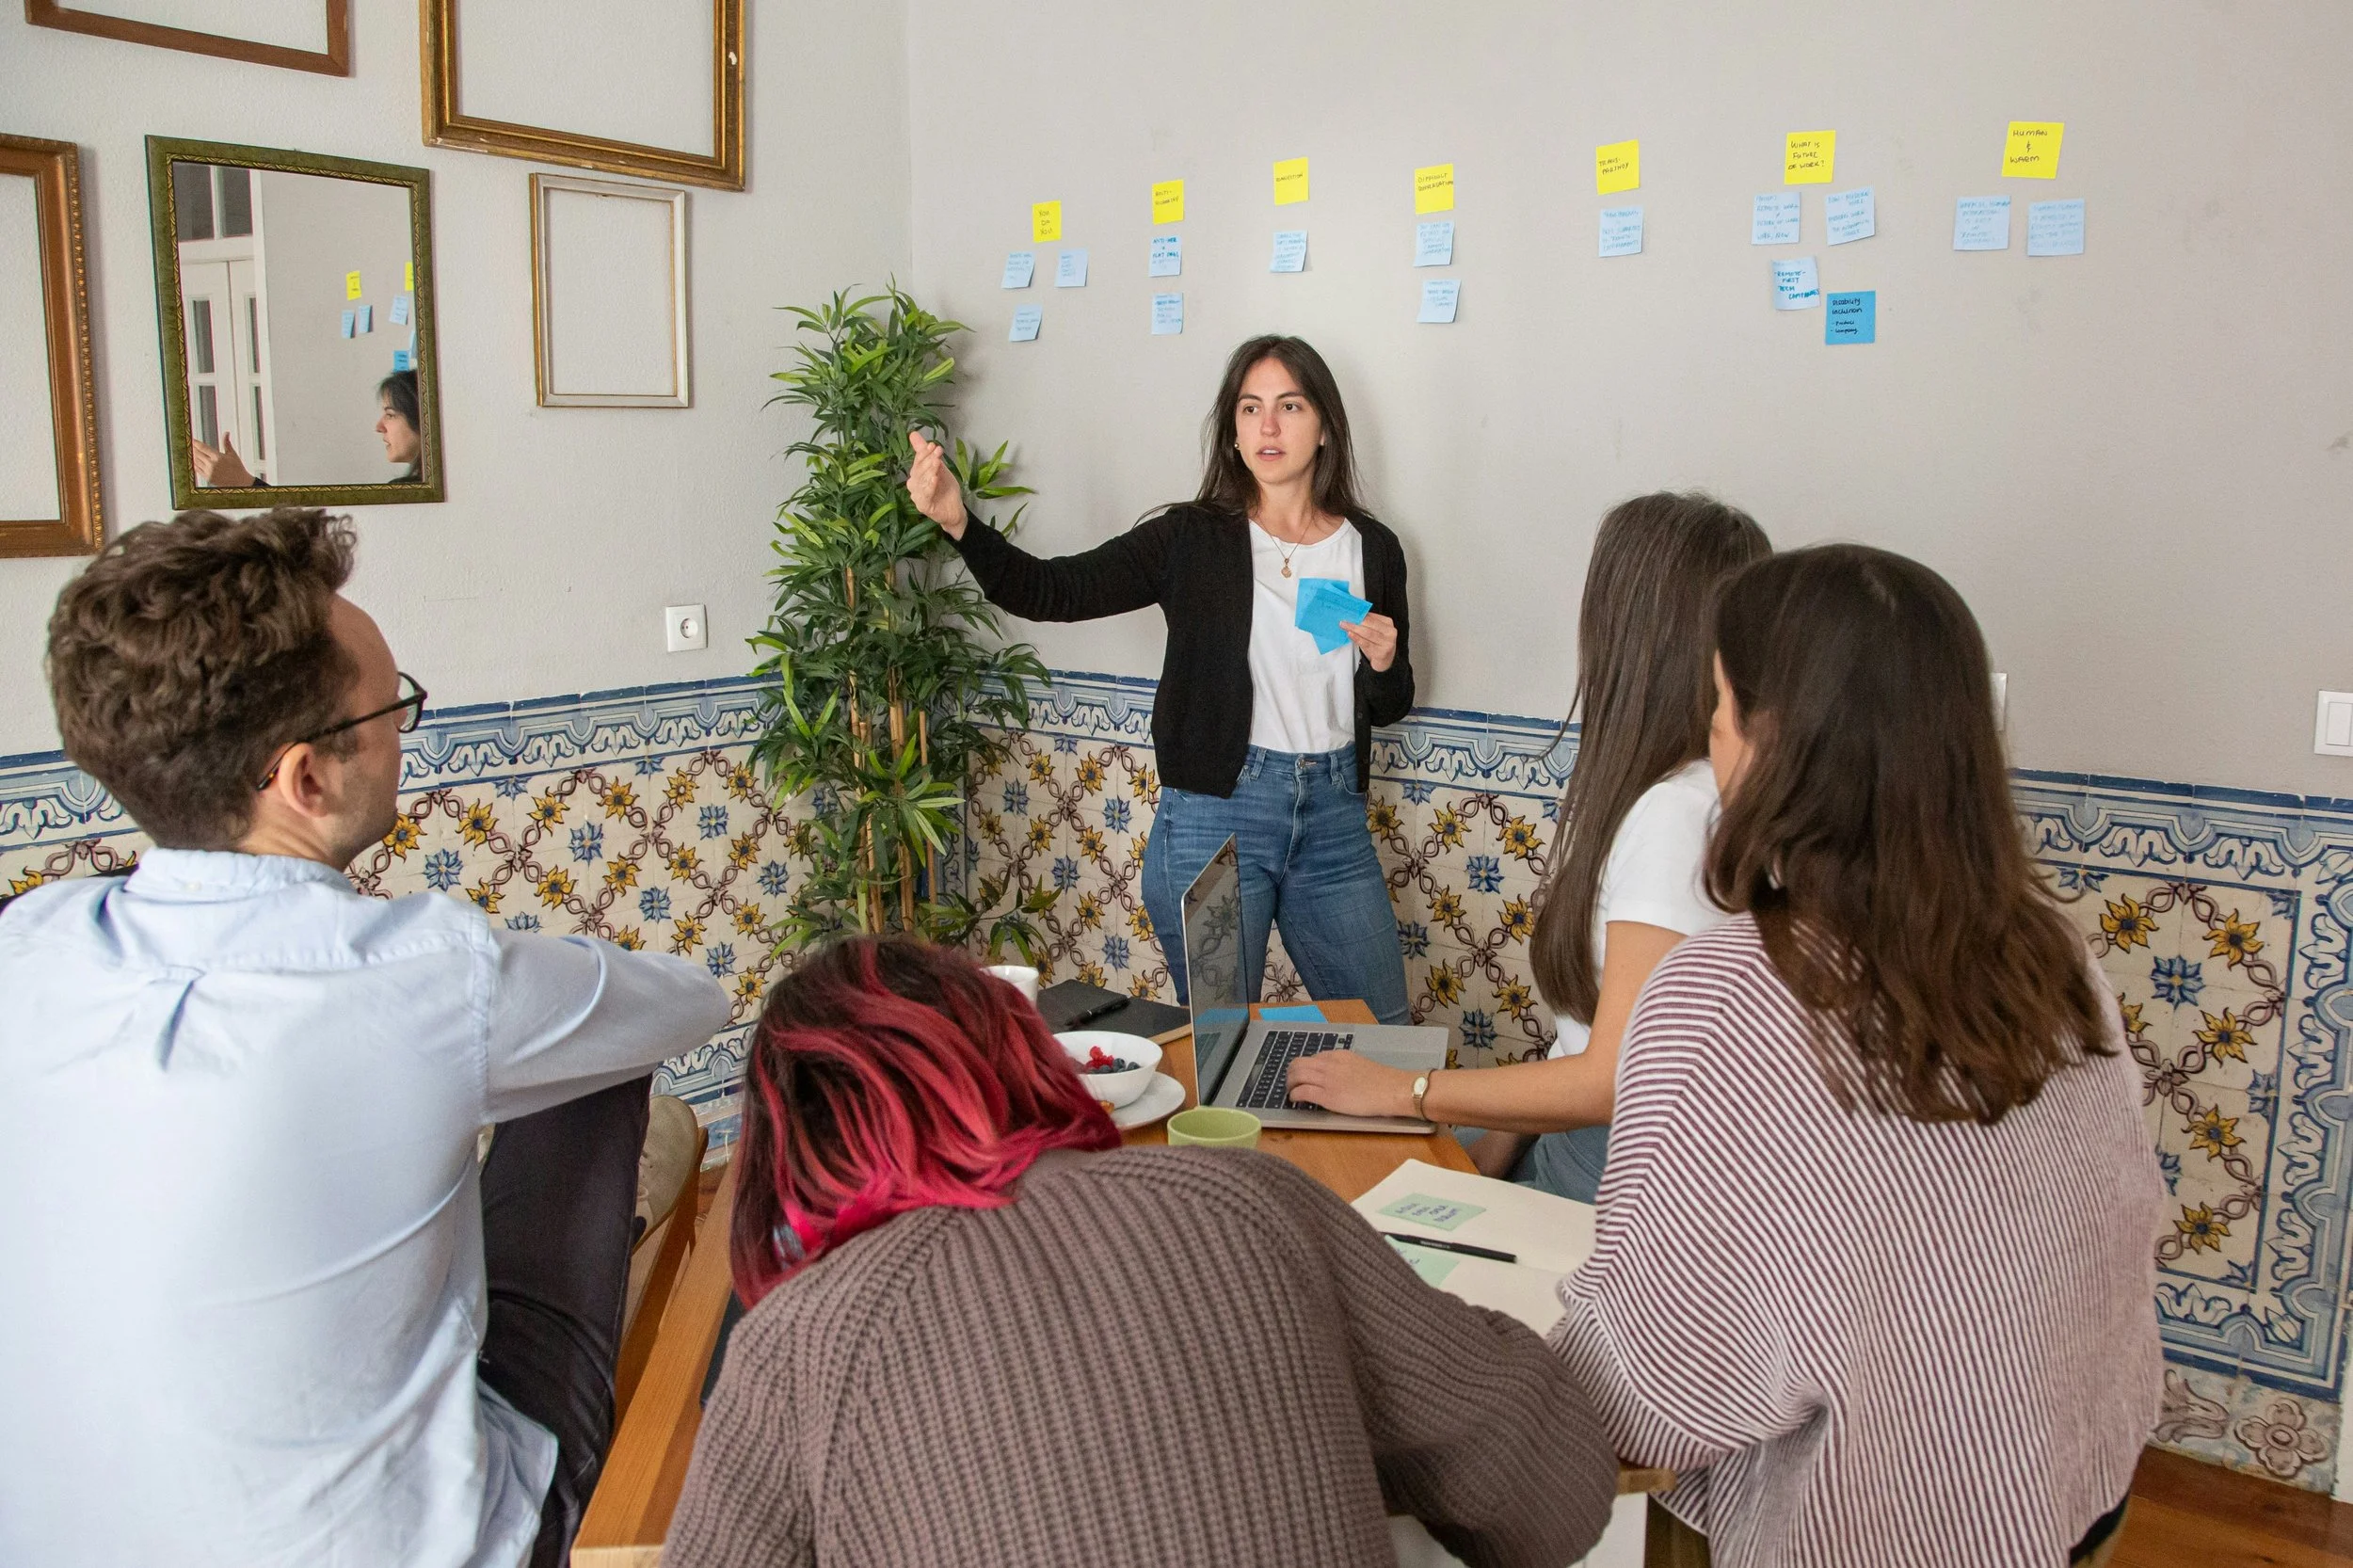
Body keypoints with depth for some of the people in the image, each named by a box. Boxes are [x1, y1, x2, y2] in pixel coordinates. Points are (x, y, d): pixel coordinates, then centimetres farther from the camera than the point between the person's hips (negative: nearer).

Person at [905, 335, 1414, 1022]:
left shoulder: (1372, 547, 5)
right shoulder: (1192, 539, -5)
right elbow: (1050, 592, -15)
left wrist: (1385, 662, -8)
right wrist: (958, 523, -30)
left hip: (1332, 816, 4)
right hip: (1215, 816, -3)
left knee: (1385, 1036, 14)